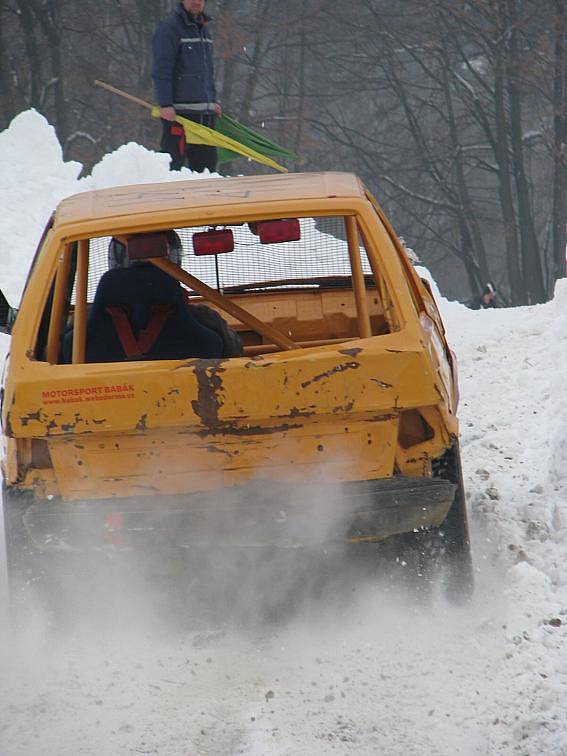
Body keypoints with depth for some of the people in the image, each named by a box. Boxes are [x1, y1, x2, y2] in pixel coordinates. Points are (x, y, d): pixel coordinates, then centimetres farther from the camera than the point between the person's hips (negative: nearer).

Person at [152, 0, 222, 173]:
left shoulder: (203, 29, 19)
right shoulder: (169, 28, -7)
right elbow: (161, 71, -14)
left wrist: (213, 101, 19)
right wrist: (165, 104, -21)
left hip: (205, 112, 8)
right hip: (178, 111, -8)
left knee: (206, 161, 8)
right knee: (174, 162, -11)